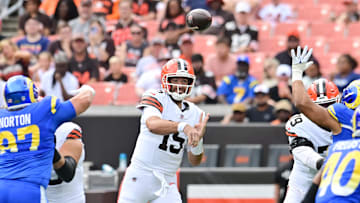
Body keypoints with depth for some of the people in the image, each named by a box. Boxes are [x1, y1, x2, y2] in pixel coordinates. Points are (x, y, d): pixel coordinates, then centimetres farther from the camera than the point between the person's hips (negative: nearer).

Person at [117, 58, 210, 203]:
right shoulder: (156, 99, -6)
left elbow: (194, 161, 8)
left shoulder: (196, 114, 8)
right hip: (141, 175, -4)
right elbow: (153, 125, -31)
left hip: (168, 182, 4)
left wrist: (198, 139, -13)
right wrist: (183, 126, -46)